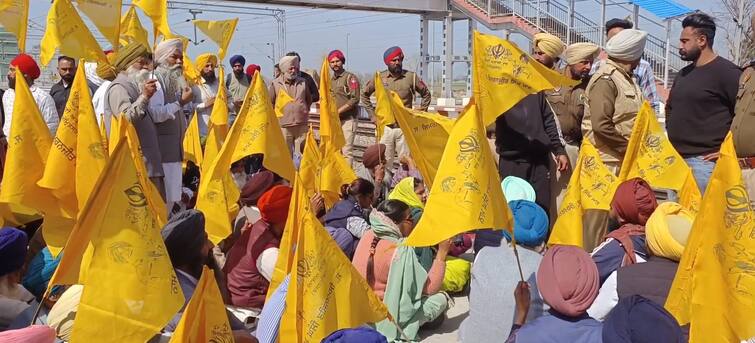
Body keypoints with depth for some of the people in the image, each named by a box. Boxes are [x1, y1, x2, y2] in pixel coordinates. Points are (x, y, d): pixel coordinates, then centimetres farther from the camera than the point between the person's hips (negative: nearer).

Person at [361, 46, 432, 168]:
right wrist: (373, 115, 10)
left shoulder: (411, 77, 3)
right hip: (385, 127, 1)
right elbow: (364, 94, 17)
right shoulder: (379, 78, 5)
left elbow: (426, 94, 14)